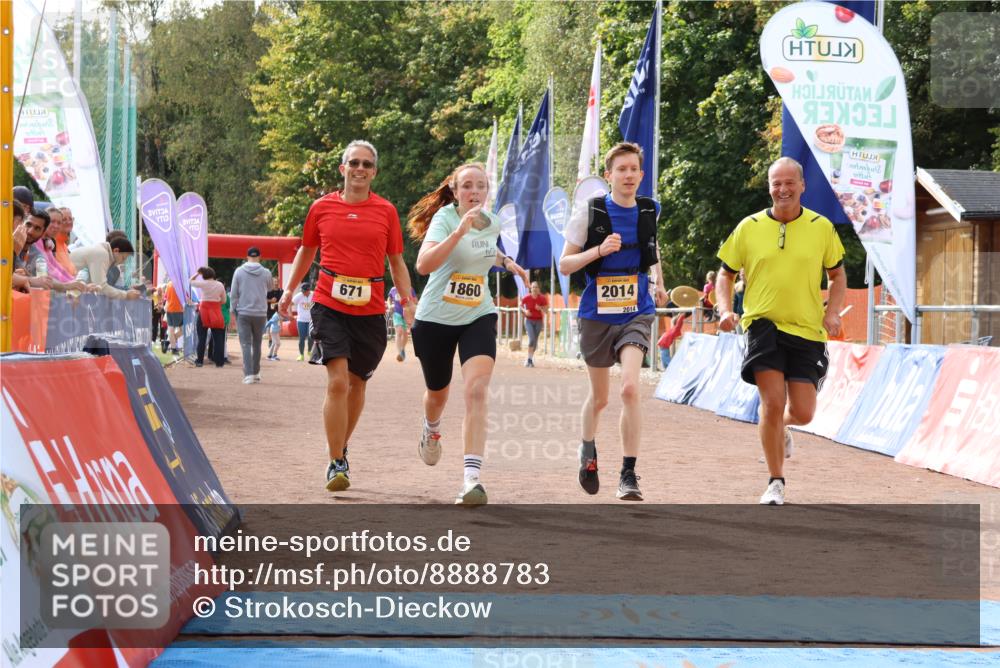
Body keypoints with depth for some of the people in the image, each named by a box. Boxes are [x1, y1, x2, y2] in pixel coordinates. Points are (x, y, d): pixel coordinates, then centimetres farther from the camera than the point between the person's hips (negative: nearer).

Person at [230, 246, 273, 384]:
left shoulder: (239, 271, -3)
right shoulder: (266, 273, -2)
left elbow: (233, 293, -1)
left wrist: (233, 310, 5)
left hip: (243, 313, -1)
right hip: (260, 313, 1)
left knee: (246, 344, -2)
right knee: (257, 344, 15)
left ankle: (248, 374, -13)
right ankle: (256, 373, 21)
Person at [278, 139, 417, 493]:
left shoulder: (386, 211, 4)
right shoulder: (322, 207, 4)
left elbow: (396, 261, 11)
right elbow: (307, 250, 18)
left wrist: (407, 301, 2)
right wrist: (289, 290, 19)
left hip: (371, 309, 2)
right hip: (329, 305, -2)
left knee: (357, 383, 13)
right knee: (337, 381, -14)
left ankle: (341, 448, 34)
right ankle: (336, 463, -7)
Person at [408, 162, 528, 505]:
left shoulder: (492, 222, 2)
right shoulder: (444, 218, -16)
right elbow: (424, 264, -34)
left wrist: (507, 262, 12)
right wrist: (460, 231, -40)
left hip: (478, 316, 2)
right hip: (436, 318, -2)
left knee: (476, 390, -19)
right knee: (438, 392, 17)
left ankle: (471, 477, -24)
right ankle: (431, 431, 55)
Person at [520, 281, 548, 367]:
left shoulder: (542, 298, -9)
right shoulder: (526, 298, -10)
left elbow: (546, 309, -1)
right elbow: (521, 306, 6)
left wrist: (541, 308, -22)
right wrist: (525, 311, -14)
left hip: (538, 321, 1)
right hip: (529, 320, -1)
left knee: (535, 341, 3)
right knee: (532, 339, -18)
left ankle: (531, 359, 21)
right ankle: (529, 358, -4)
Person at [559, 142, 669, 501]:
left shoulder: (650, 211, 3)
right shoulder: (589, 213, -6)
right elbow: (564, 264, -5)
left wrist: (658, 281, 10)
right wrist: (599, 249, -20)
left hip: (636, 313, 1)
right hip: (597, 314, -1)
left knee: (630, 387, -21)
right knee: (599, 397, 14)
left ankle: (629, 474, -14)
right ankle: (588, 450, 45)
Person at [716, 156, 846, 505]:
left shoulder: (822, 227, 4)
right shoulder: (749, 227, 2)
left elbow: (837, 274, 15)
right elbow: (726, 274, 11)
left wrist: (832, 312, -2)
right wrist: (725, 310, -6)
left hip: (807, 330, 1)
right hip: (763, 324, -1)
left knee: (802, 413, -1)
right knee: (773, 402, -13)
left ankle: (780, 430, 38)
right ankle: (775, 483, 3)